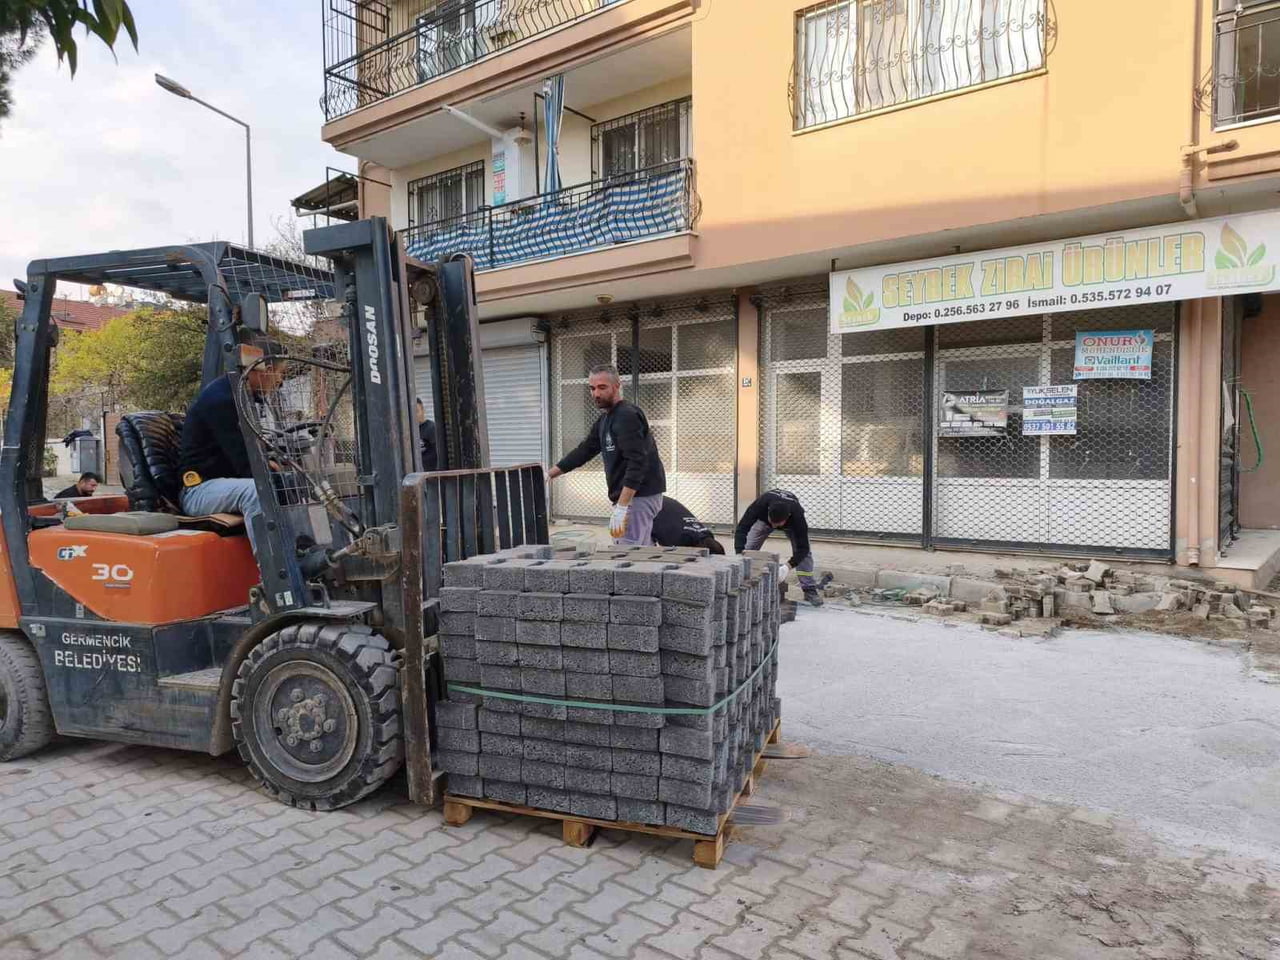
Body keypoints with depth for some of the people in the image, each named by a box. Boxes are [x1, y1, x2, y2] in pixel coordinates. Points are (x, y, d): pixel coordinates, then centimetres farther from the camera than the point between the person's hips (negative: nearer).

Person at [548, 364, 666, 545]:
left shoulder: (627, 416, -15)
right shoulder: (604, 420, 15)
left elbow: (637, 463, -24)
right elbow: (584, 451, 22)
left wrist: (621, 508, -29)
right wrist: (548, 475, 19)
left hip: (639, 497, -10)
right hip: (628, 497, 10)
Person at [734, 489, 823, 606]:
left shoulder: (796, 514, -44)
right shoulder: (761, 504, -44)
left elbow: (803, 547, -40)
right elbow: (741, 529, -44)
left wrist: (787, 567, -56)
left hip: (791, 522, -1)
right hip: (763, 518, 1)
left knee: (804, 552, -17)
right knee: (749, 549, -11)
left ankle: (810, 590, -5)